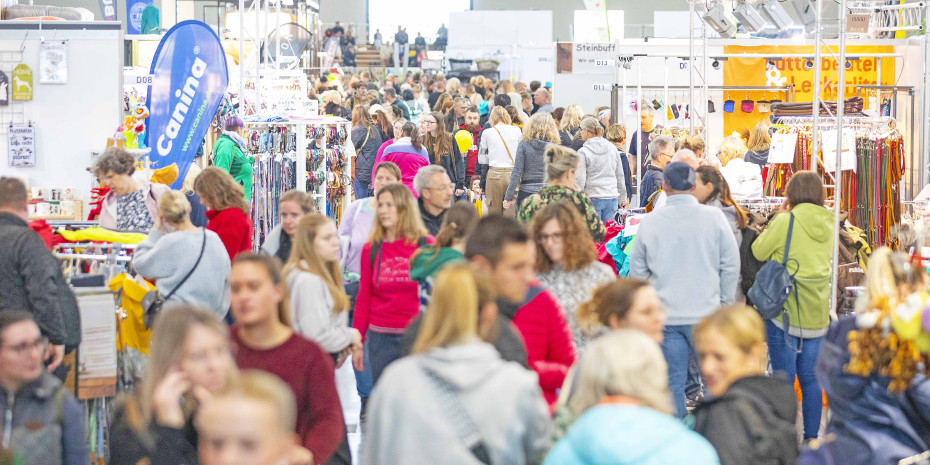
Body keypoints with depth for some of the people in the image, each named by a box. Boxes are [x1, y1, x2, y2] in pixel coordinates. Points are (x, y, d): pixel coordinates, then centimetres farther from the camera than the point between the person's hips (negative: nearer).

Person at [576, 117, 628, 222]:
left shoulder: (583, 152, -8)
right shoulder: (612, 148, 9)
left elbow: (579, 180, -9)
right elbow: (620, 176, 17)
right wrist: (622, 198, 26)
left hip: (592, 198, -5)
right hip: (612, 197, 5)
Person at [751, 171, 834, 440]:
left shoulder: (787, 221, -12)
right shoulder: (828, 224, 4)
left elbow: (759, 251, 0)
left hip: (785, 311, -5)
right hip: (817, 314, 5)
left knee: (783, 378, 1)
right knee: (810, 378, 12)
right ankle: (811, 438, 17)